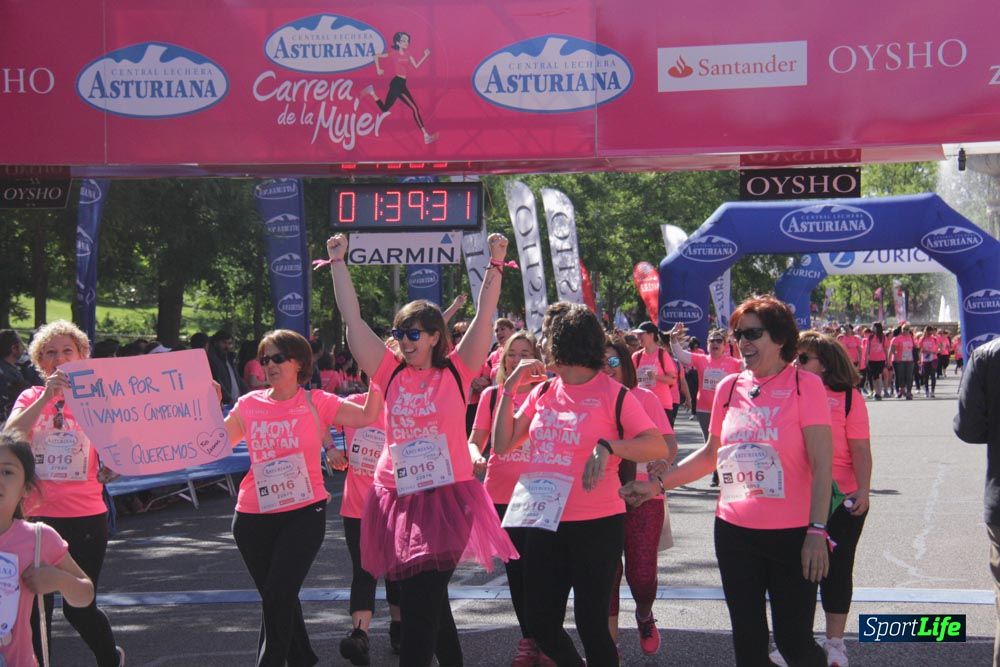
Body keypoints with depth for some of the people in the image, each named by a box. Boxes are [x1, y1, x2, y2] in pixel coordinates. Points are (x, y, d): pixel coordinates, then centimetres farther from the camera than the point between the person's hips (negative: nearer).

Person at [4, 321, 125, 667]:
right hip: (38, 515, 1)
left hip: (86, 518, -1)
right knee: (36, 608, 3)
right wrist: (47, 397, -24)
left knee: (79, 607, 3)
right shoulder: (32, 398, 5)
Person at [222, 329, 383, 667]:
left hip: (304, 512, -4)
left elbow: (368, 417, -8)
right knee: (276, 598, 17)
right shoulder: (249, 404, 4)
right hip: (253, 516, 4)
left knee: (278, 596, -12)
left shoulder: (316, 402, -3)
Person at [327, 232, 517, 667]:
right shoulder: (391, 373, 6)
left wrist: (495, 264, -9)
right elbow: (352, 317, 5)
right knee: (429, 601, 15)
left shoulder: (455, 373, 0)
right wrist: (338, 262, 5)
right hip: (397, 498, 4)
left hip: (446, 498, -4)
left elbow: (485, 314, -4)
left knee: (420, 604, -11)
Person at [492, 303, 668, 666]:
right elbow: (502, 445, 7)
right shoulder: (543, 392, 7)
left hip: (596, 524, -6)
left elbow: (659, 447, -17)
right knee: (541, 624, 10)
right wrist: (510, 386, 2)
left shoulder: (612, 394, -10)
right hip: (544, 524, 6)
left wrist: (608, 446, -31)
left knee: (591, 623, 0)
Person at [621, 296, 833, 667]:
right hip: (735, 531, 5)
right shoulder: (729, 388, 6)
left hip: (791, 535, -4)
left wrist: (817, 531, -18)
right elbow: (712, 453, 17)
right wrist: (658, 484, 9)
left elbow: (822, 466, -11)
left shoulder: (805, 385, -8)